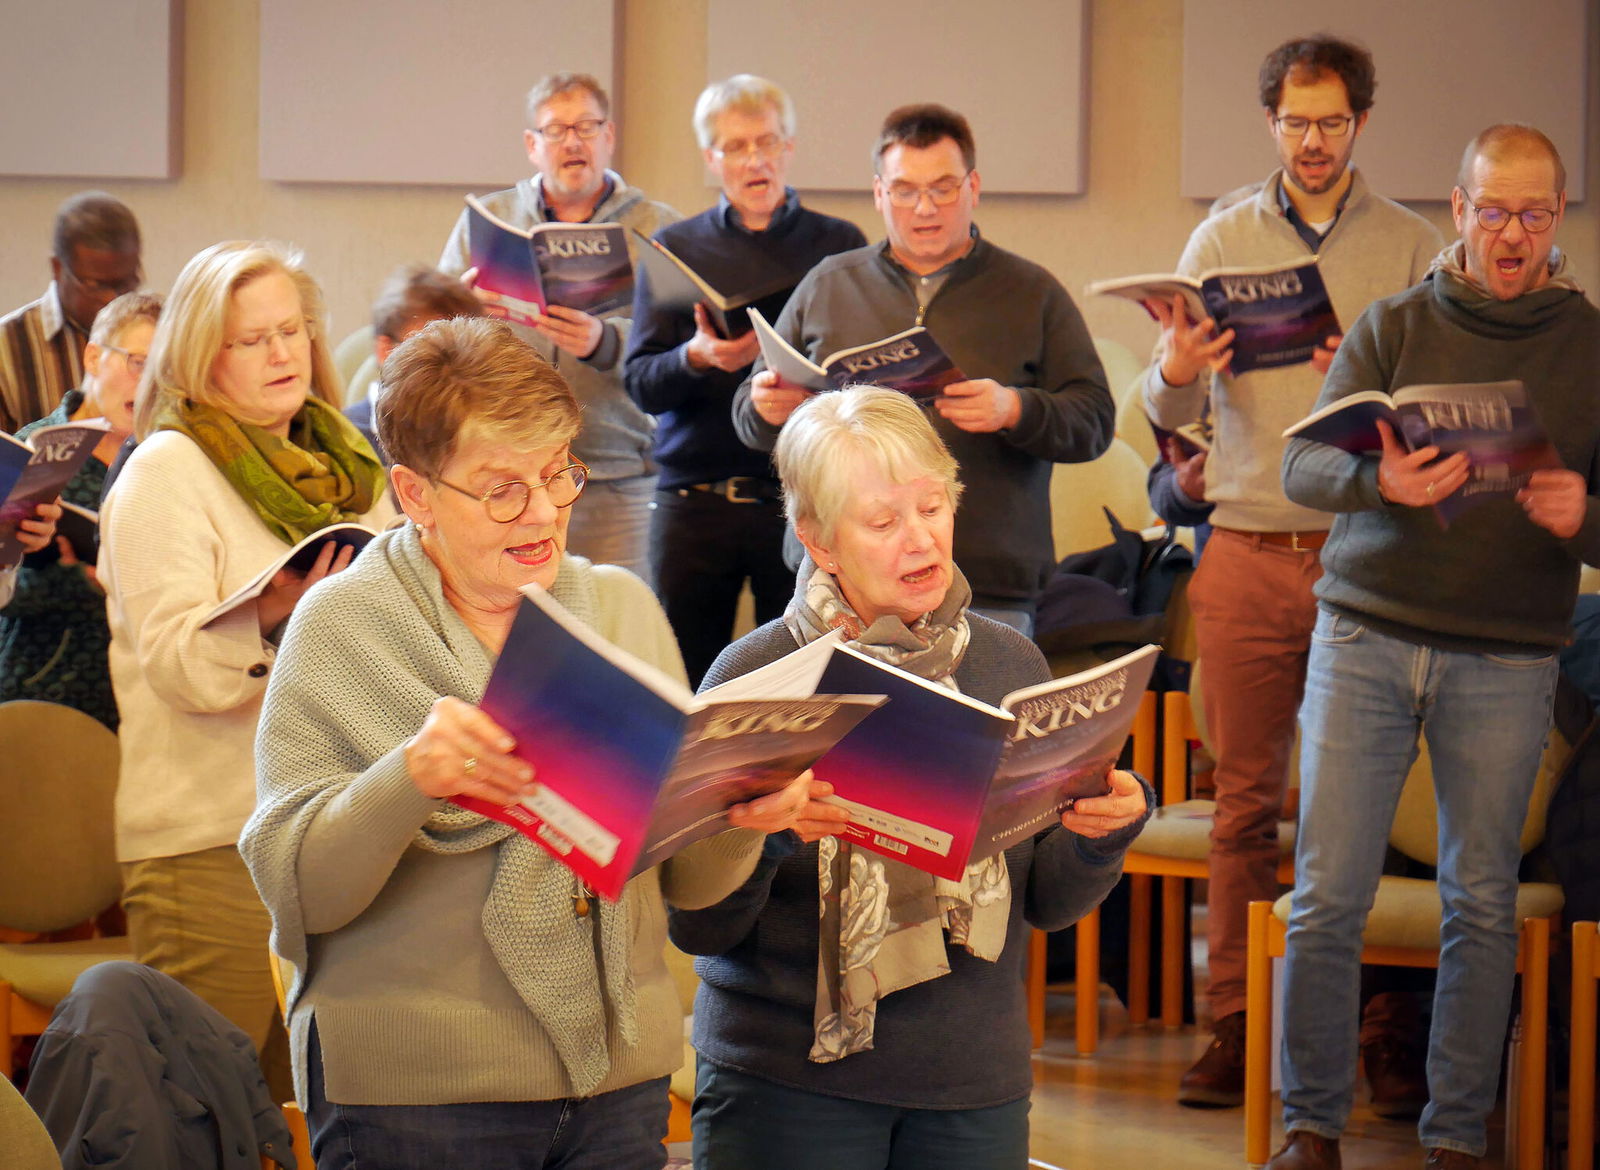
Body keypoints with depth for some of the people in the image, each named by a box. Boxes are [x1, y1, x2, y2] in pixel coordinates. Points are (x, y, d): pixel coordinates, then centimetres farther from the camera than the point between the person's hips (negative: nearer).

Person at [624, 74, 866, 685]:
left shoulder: (839, 245, 9)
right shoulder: (675, 247, 11)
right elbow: (640, 384, 3)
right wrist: (697, 357, -17)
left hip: (802, 497, -1)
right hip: (694, 501, 1)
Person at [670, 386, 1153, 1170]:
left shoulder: (1010, 664, 4)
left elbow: (1049, 905, 7)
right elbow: (696, 927, -8)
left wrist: (1100, 833, -12)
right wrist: (757, 835, -26)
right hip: (790, 1083, -3)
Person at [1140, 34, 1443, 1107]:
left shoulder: (1412, 247, 7)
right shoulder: (1224, 240, 10)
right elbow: (1169, 412, 6)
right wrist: (1176, 375, -16)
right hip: (1249, 552, 1)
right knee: (1246, 798, 3)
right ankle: (1236, 1021, 7)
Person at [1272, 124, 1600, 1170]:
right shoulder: (1395, 328, 6)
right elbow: (1304, 465, -2)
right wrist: (1377, 480, -24)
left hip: (1508, 660, 0)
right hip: (1368, 633, 0)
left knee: (1483, 904, 3)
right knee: (1327, 892, -3)